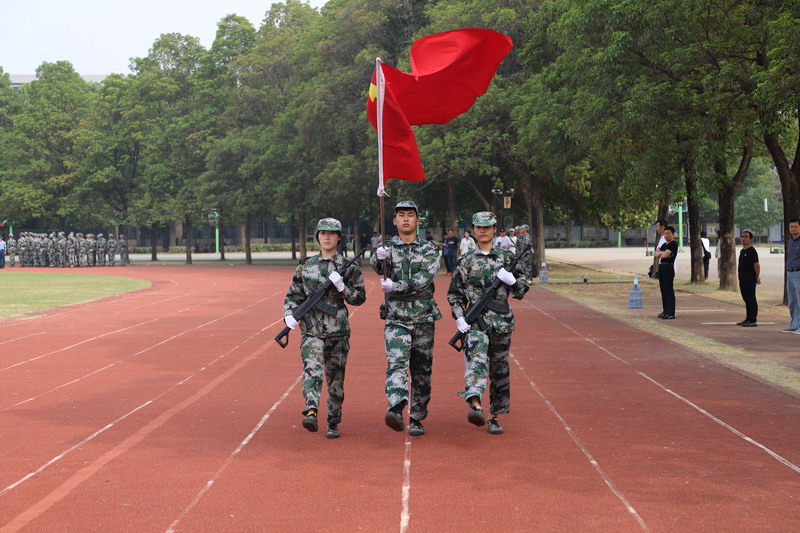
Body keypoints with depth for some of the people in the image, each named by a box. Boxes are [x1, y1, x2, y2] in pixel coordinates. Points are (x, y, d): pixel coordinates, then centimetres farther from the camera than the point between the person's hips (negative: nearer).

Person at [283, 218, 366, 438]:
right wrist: (289, 314, -6)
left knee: (335, 377, 6)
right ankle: (311, 412, -38)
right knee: (312, 369, -21)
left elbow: (359, 298, 4)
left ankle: (333, 424, 18)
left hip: (338, 330, 0)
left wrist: (341, 287, -12)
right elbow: (294, 295, 12)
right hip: (311, 330, 0)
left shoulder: (348, 267, 4)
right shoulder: (306, 265, 9)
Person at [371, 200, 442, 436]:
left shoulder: (429, 249, 5)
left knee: (421, 369, 6)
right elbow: (377, 267, -13)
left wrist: (397, 286, -19)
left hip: (423, 316, 2)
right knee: (396, 362, -19)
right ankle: (396, 410, -35)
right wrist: (379, 258, -36)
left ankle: (416, 418, 16)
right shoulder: (388, 247, 6)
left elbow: (426, 276, -11)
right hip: (396, 316, -1)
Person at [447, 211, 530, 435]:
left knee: (499, 368, 6)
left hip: (501, 320, 2)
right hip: (475, 320, -2)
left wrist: (511, 280, -10)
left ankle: (494, 416, 18)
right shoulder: (466, 261, 8)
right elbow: (454, 294, 10)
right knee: (476, 358, -24)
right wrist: (459, 317, -4)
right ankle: (476, 406, -42)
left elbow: (522, 290, 11)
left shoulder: (506, 258, 9)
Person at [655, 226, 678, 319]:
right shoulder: (664, 244, 19)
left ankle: (671, 313, -10)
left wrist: (661, 254, 1)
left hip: (668, 267, -9)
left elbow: (665, 255, -20)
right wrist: (662, 252, -9)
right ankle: (665, 311, 19)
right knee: (663, 290, 12)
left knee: (669, 290, -10)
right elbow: (656, 253, 9)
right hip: (661, 267, 9)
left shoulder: (673, 244, -10)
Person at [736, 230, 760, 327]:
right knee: (747, 300, 14)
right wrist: (740, 278, 18)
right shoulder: (742, 251, 16)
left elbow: (756, 265, -16)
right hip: (743, 279, 9)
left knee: (751, 300, -7)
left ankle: (753, 320, -5)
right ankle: (748, 319, 21)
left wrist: (757, 277, -13)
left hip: (750, 280, -9)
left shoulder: (752, 251, -13)